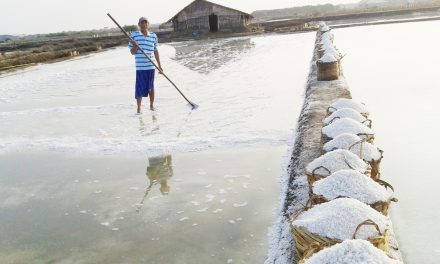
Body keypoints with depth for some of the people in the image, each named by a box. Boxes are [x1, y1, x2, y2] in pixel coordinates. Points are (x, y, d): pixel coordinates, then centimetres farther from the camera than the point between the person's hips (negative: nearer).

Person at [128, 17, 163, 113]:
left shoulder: (153, 36, 6)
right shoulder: (134, 35, 0)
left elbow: (155, 51, 12)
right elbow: (132, 52, 3)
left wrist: (159, 66, 12)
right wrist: (135, 47, -20)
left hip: (151, 66, 2)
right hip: (140, 66, -2)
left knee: (151, 86, 11)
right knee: (140, 87, -2)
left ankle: (152, 105, 27)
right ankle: (139, 108, 7)